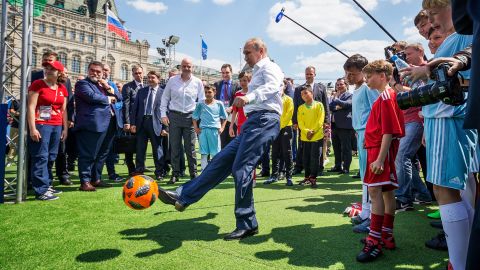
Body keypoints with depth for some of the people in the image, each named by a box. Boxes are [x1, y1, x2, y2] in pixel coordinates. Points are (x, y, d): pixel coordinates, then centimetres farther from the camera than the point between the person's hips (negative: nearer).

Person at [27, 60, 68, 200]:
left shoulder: (62, 89, 12)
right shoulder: (37, 84, -4)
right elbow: (31, 107, -9)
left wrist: (65, 128, 11)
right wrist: (32, 128, -16)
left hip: (57, 126, 6)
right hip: (41, 125, -6)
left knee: (51, 157, 11)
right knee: (41, 157, -6)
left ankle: (46, 185, 21)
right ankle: (41, 190, -3)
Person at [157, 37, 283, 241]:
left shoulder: (269, 67, 1)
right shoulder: (258, 72, 31)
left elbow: (273, 86, -23)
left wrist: (250, 97, -41)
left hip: (264, 120, -10)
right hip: (254, 122, 10)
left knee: (241, 168, -15)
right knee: (222, 160, 3)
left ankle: (246, 225, -7)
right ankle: (183, 197, 3)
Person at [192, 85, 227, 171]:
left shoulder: (219, 104, 5)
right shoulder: (200, 104, 7)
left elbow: (224, 118, 11)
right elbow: (194, 117, 12)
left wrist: (222, 128, 1)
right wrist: (196, 128, 2)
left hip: (215, 130, -1)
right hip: (203, 130, 1)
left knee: (215, 154, 3)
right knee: (204, 153, 5)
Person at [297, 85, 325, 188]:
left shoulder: (319, 105, 0)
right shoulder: (300, 108, 8)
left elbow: (320, 120, -7)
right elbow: (300, 122, 1)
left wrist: (313, 131, -14)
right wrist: (306, 131, -15)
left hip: (317, 136, -3)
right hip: (305, 137, 3)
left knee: (315, 157, -3)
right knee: (306, 158, 9)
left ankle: (313, 178, 6)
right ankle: (307, 177, 20)